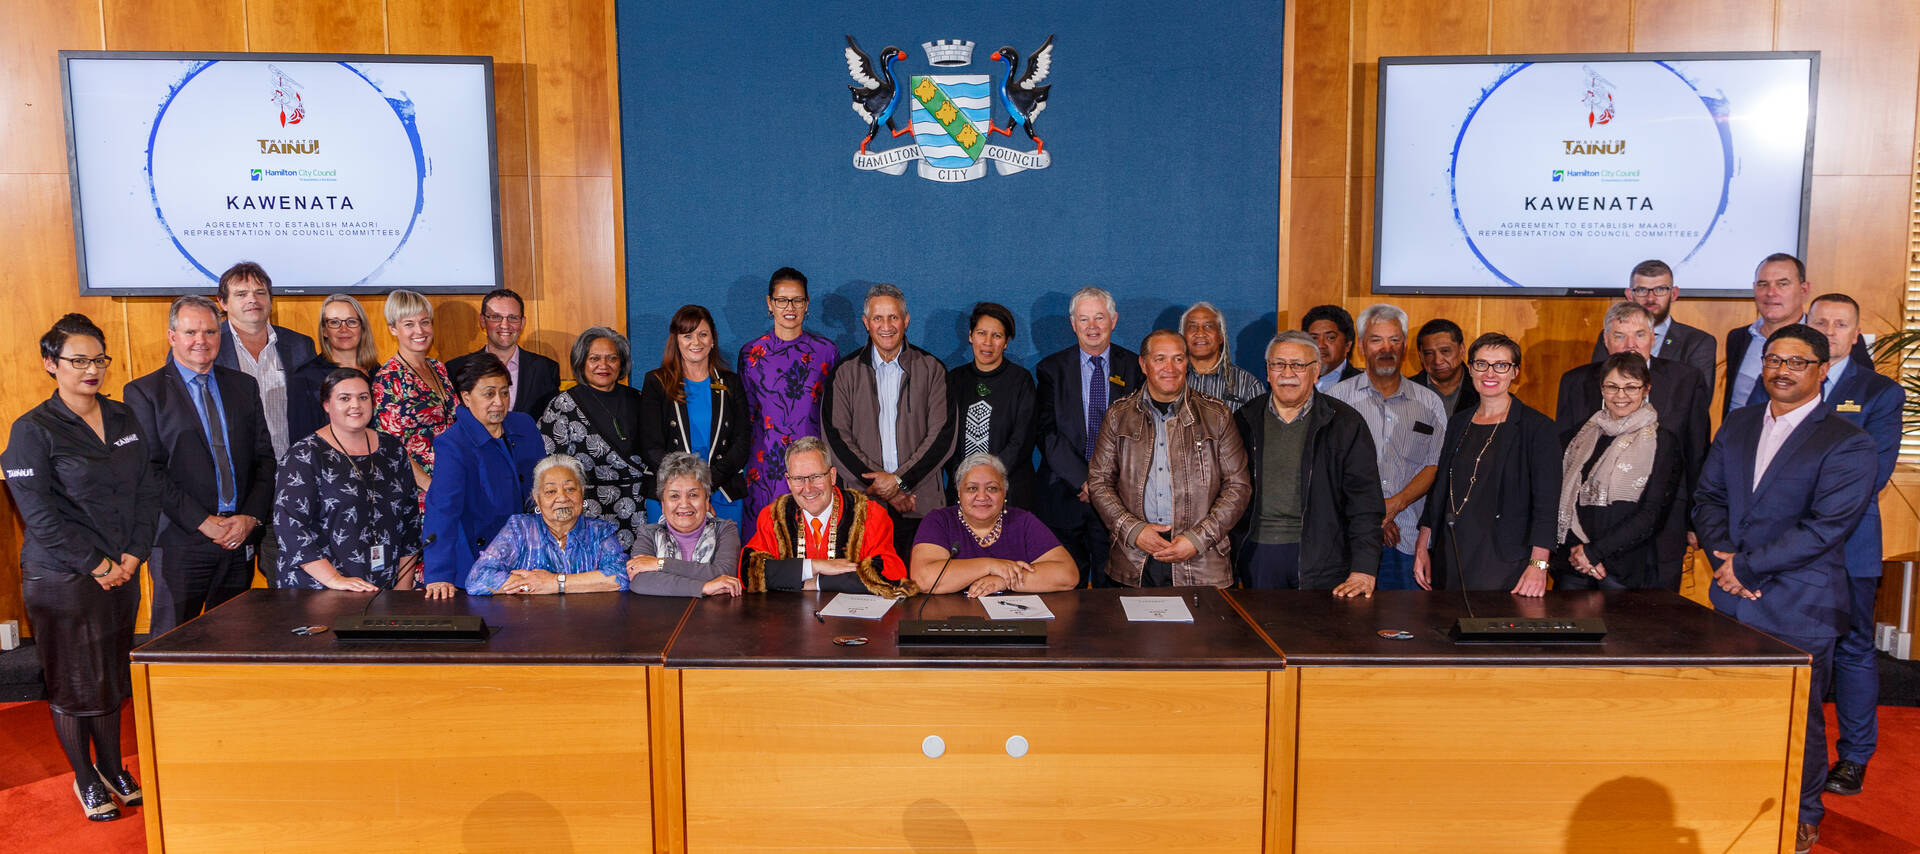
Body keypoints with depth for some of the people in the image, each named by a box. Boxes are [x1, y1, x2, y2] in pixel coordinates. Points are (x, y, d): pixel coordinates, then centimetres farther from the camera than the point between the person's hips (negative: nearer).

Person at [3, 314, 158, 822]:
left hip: (121, 573, 5)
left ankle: (113, 769, 28)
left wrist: (134, 554, -4)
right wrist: (96, 565, -13)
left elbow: (148, 490, 7)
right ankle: (85, 779, 21)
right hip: (62, 579, -5)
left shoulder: (125, 420, 8)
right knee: (74, 684, 6)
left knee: (113, 677, 13)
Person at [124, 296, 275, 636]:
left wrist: (251, 517, -4)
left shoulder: (244, 386, 13)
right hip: (180, 541, -4)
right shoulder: (144, 391, 1)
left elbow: (265, 457, 10)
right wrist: (203, 522, -13)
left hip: (240, 538, 4)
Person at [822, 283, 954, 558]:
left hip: (920, 503, 0)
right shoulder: (845, 372, 8)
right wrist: (880, 486, -8)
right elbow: (837, 437, 1)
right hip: (862, 504, 0)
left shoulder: (931, 369, 6)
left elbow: (943, 435, 0)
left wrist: (899, 480, -9)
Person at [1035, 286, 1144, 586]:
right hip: (1065, 492, 0)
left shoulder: (1135, 368, 6)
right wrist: (1083, 480, -12)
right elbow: (1046, 432, -3)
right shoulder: (1051, 368, 5)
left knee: (1111, 585, 2)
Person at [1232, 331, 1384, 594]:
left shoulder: (1346, 423, 0)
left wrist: (1364, 570, -13)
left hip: (1321, 555, -2)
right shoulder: (1245, 421, 8)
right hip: (1258, 550, 2)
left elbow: (1365, 503, -4)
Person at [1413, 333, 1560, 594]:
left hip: (1504, 560, -4)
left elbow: (1546, 504, -9)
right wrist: (1422, 549, 11)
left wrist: (1538, 565, -18)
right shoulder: (1457, 423, 13)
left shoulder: (1537, 427, -3)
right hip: (1449, 557, 5)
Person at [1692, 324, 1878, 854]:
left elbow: (1825, 527, -16)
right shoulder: (1737, 425, 10)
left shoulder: (1847, 444, -8)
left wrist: (1747, 567, -16)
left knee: (1797, 718, 6)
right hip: (1731, 602, 5)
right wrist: (1724, 557, -9)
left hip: (1798, 611, -5)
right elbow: (1708, 497, 8)